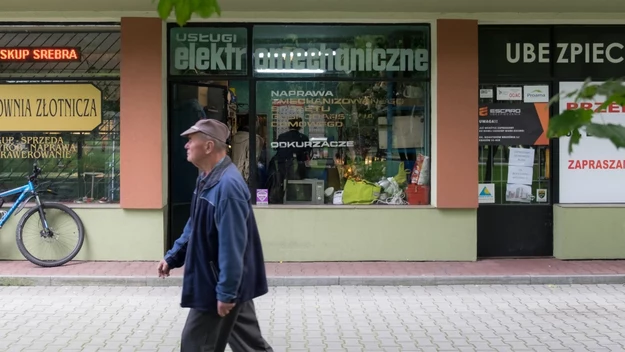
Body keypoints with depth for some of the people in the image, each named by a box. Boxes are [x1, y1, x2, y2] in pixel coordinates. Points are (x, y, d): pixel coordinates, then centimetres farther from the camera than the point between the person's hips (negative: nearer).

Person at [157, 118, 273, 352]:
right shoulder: (207, 178, 8)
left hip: (219, 284, -10)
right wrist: (173, 257, 15)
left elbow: (232, 245, -27)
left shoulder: (227, 185, -26)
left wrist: (225, 292, -24)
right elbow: (194, 226, 20)